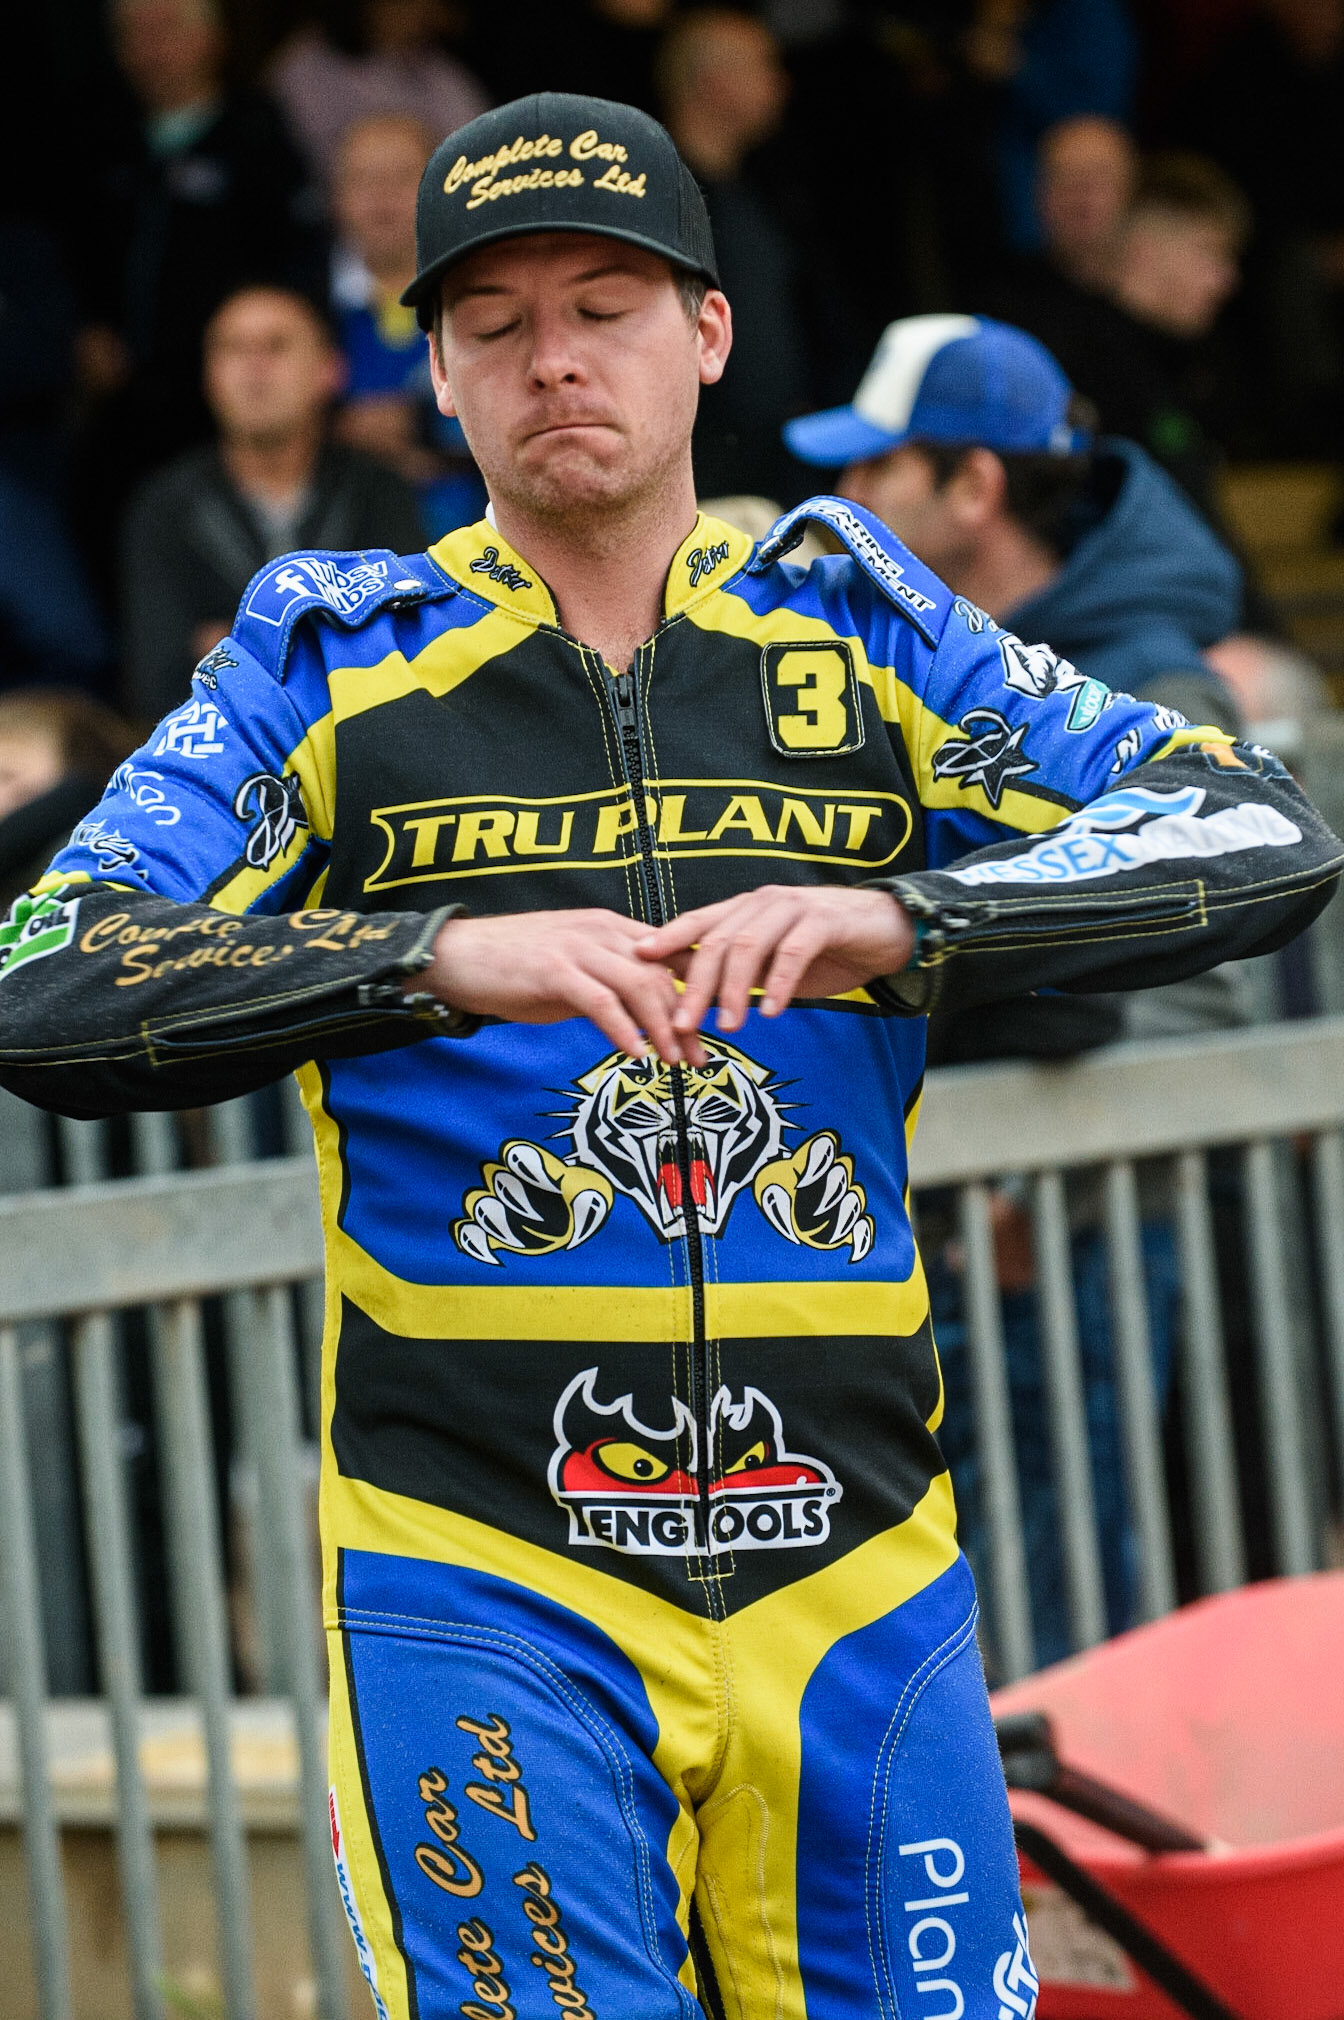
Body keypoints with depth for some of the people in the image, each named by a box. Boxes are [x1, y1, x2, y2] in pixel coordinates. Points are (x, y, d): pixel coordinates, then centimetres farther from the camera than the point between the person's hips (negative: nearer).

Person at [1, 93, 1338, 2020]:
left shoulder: (855, 624, 9)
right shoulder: (334, 656, 5)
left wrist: (895, 920, -20)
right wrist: (440, 954, -24)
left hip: (854, 1571, 2)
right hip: (480, 1572, -2)